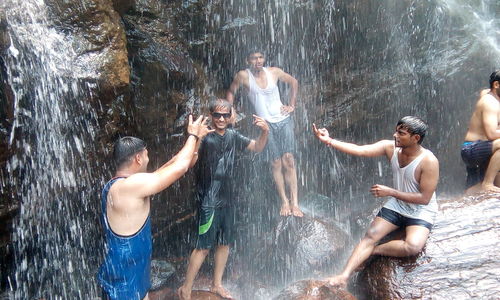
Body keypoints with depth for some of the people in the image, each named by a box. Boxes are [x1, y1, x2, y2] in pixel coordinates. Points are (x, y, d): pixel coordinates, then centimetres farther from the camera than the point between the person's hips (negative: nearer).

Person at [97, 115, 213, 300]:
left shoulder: (114, 186, 5)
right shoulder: (132, 184, -25)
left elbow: (158, 173, 14)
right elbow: (181, 167, -22)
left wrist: (193, 142, 14)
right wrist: (193, 136, -4)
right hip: (123, 280, -10)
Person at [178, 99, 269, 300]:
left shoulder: (232, 136, 3)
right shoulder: (206, 138, -17)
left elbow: (257, 148, 12)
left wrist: (265, 132, -7)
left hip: (227, 197, 7)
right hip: (209, 199, -7)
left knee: (225, 242, 16)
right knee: (204, 246, -2)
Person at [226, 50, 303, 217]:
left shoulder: (274, 72, 0)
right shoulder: (243, 76, -6)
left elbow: (294, 83, 15)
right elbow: (231, 92, 9)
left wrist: (292, 105, 9)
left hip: (284, 120, 1)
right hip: (266, 123, -1)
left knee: (288, 160, -7)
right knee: (276, 163, -5)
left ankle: (294, 203, -5)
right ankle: (284, 201, 6)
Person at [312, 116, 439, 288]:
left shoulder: (429, 161, -24)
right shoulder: (390, 147, -11)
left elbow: (424, 198, -22)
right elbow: (360, 150, -24)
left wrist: (390, 192, -24)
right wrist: (329, 141, -37)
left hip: (421, 211, -4)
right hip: (396, 205, 4)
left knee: (413, 247, -30)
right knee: (370, 235, -15)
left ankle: (373, 250, -8)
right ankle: (345, 276, -19)